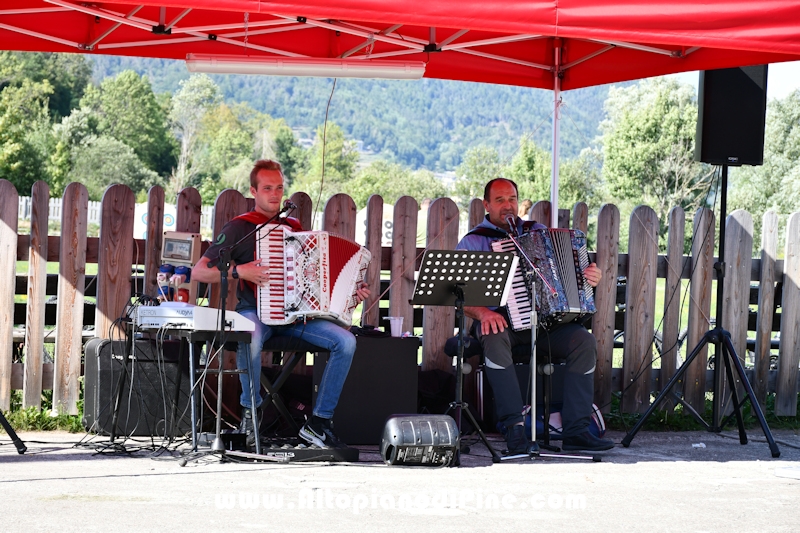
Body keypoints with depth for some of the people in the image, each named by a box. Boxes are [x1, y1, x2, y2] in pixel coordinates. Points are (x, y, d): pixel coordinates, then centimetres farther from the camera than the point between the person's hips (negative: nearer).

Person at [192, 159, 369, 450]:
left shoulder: (294, 228, 17)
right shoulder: (239, 227, 0)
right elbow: (198, 272, -5)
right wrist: (238, 271, -19)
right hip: (255, 312, -5)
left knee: (345, 341, -17)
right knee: (251, 337, -40)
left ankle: (319, 421, -11)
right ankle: (251, 412, -17)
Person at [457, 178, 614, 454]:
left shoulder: (539, 232, 19)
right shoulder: (473, 241, 7)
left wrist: (591, 277, 0)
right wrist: (482, 312, -23)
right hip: (501, 319, -3)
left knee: (584, 341, -23)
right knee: (494, 339, -38)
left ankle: (575, 430, -24)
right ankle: (514, 428, -36)